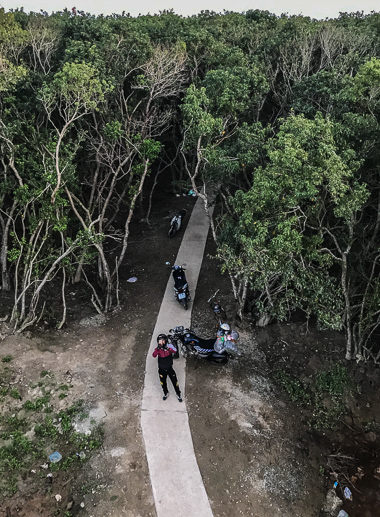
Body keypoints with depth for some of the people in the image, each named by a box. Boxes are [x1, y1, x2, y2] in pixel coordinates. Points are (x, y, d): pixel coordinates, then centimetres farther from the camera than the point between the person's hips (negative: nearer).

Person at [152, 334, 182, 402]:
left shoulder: (169, 345, -15)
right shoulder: (158, 348, -13)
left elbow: (175, 351, -34)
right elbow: (154, 355, -31)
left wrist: (167, 348, -51)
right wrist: (157, 349, -47)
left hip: (169, 368, -1)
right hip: (161, 369, 1)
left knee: (174, 381, 7)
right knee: (163, 382, 19)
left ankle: (178, 394, 31)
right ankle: (166, 393, 46)